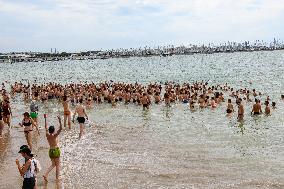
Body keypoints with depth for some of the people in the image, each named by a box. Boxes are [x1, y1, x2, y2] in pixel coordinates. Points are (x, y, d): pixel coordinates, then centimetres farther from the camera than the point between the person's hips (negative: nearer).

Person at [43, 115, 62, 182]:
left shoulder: (47, 135, -1)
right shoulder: (54, 135, -17)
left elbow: (46, 127, 10)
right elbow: (60, 129, -25)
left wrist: (45, 119, 17)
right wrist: (60, 121, -33)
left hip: (50, 150, 6)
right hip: (56, 150, -6)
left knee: (53, 164, 18)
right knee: (58, 165, 9)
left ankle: (45, 174, 3)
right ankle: (57, 177, 13)